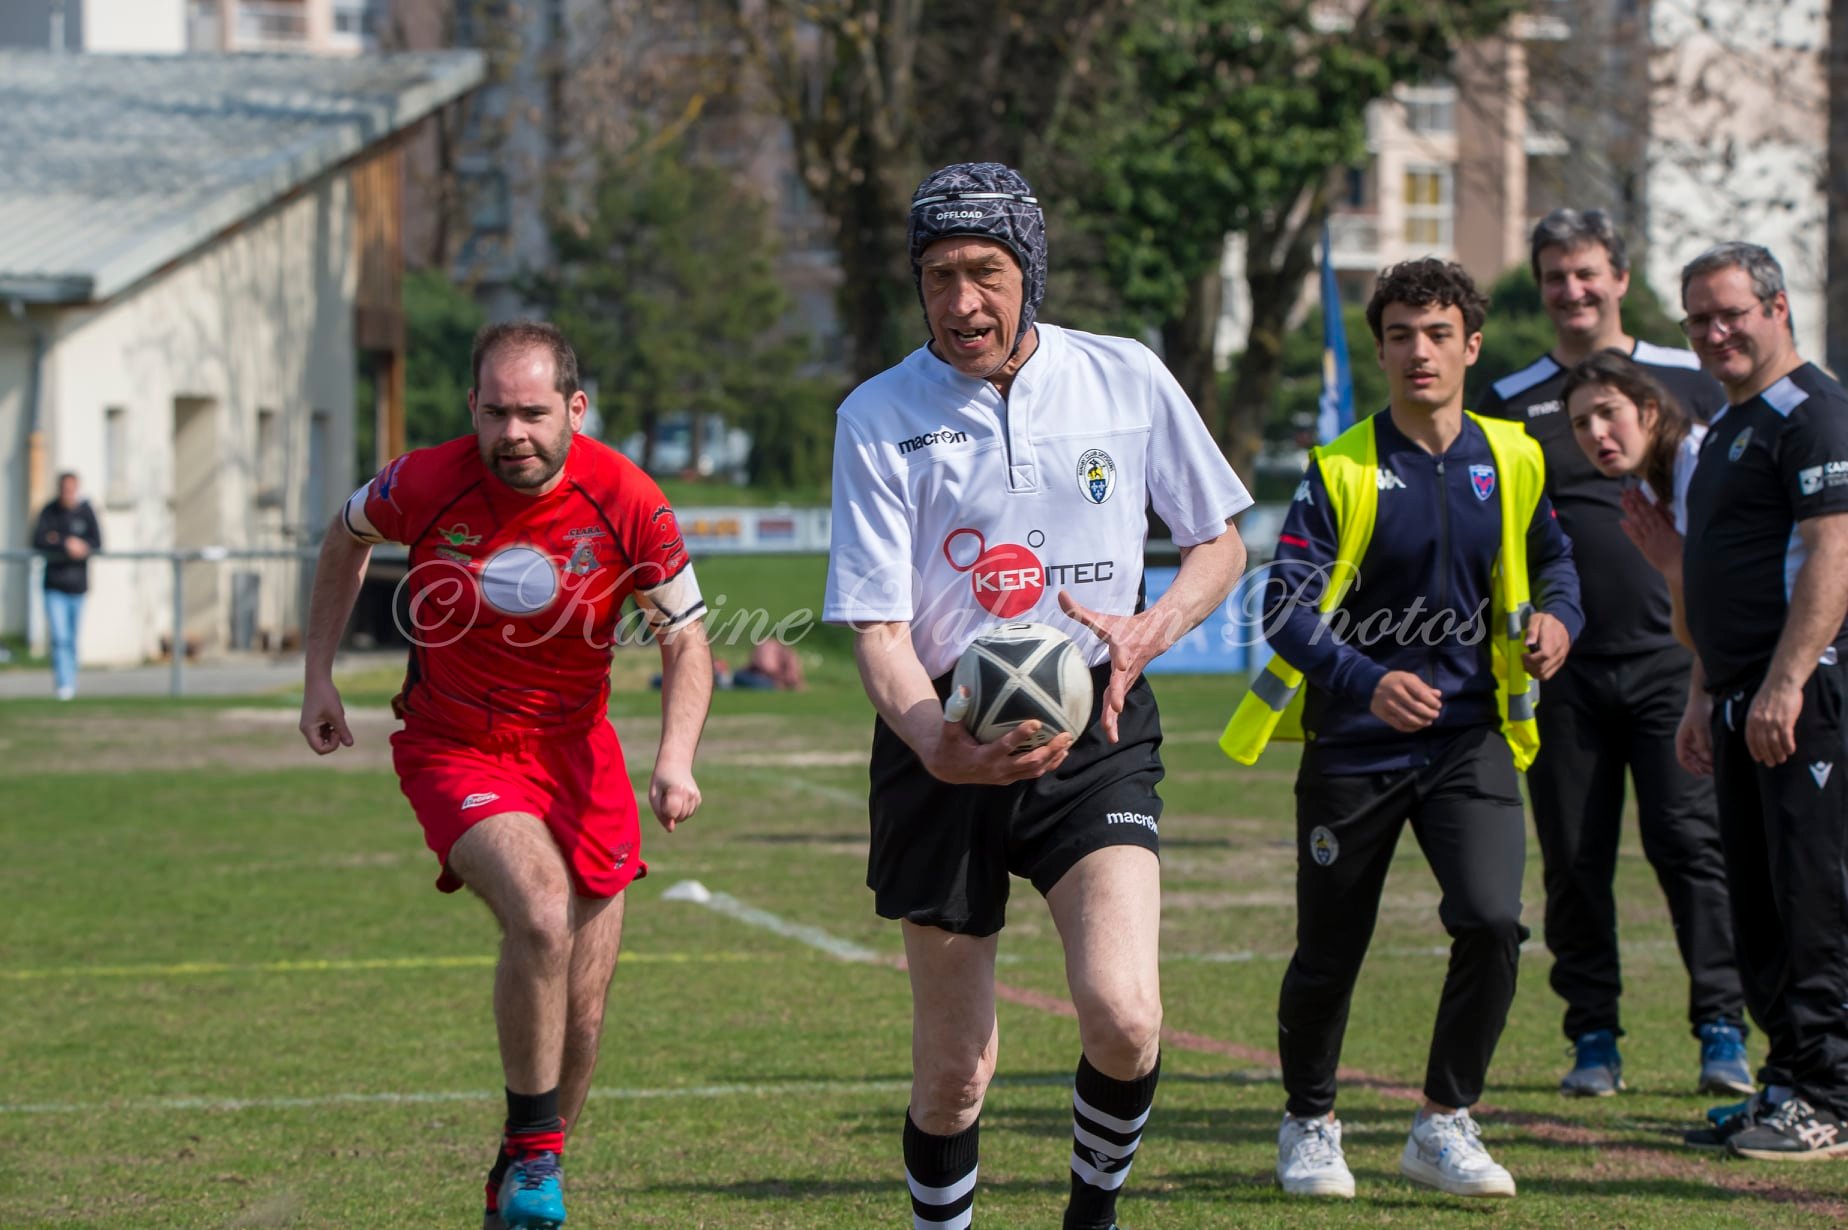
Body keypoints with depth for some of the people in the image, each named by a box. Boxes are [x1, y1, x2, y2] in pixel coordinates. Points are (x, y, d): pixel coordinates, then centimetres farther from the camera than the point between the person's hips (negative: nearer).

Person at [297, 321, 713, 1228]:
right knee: (540, 913, -30)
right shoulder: (425, 484, -16)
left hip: (575, 753, 3)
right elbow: (347, 538, 7)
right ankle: (532, 1155, -13)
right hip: (454, 750, -2)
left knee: (579, 1018, 5)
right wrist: (319, 676, 7)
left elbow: (686, 641, -6)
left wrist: (675, 759, -21)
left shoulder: (627, 502, -16)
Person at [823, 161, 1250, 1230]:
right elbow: (877, 626, -7)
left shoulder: (1128, 380, 1)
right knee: (954, 1070, 2)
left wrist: (1150, 630, -8)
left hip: (1094, 732, 0)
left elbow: (1221, 542, 13)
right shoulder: (880, 416, -3)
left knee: (1123, 1014, -20)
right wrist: (934, 740, -28)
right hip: (945, 736, 0)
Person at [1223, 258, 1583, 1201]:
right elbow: (1286, 607, -15)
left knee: (1493, 921, -17)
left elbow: (1552, 560, 21)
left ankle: (1443, 1126, -1)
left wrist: (1555, 618, -2)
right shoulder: (1341, 470, -8)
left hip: (1468, 739, 2)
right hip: (1353, 748, -2)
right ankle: (1309, 1127, 31)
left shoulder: (1511, 461, 4)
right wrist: (1368, 681, -31)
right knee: (1329, 953, 6)